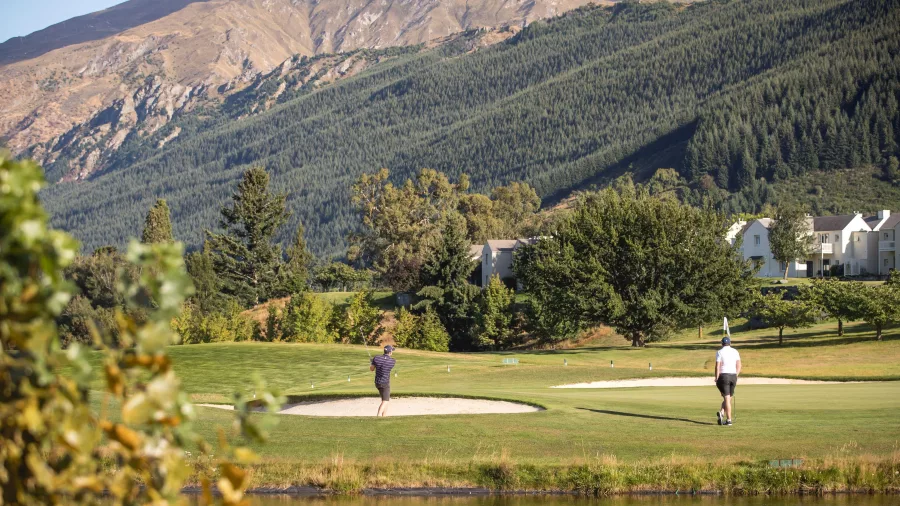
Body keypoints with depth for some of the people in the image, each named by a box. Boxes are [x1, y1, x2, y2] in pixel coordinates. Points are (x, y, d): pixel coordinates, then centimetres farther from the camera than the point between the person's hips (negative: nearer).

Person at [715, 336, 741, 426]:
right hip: (733, 376, 3)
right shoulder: (735, 352, 9)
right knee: (729, 397, 14)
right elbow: (739, 366, 5)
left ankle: (729, 419, -9)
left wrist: (716, 379, -5)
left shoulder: (719, 352, -3)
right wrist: (735, 377, 12)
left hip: (723, 376, -3)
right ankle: (722, 412, -5)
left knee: (727, 398, -2)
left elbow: (717, 367, -9)